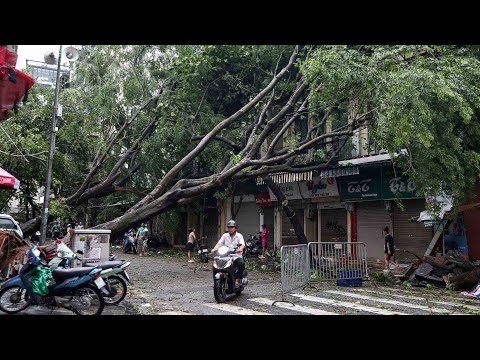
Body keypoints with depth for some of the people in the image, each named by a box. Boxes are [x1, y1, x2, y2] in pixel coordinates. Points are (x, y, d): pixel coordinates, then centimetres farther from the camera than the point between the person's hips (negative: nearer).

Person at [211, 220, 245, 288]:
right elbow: (219, 243, 1)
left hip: (236, 257, -2)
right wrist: (215, 249, -20)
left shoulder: (239, 236, 5)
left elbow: (242, 244, -12)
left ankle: (237, 280, -18)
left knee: (241, 263, -33)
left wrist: (240, 249, -35)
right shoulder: (225, 235, 14)